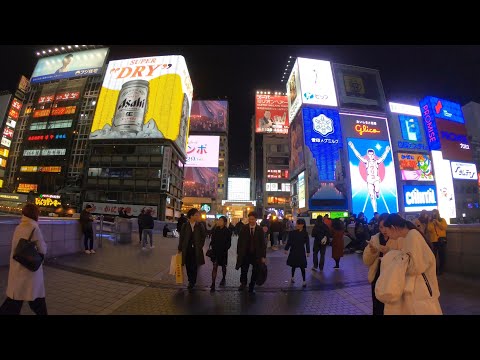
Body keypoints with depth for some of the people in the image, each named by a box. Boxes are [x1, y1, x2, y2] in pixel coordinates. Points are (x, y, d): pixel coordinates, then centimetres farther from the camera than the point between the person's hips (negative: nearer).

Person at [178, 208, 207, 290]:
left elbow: (203, 236, 5)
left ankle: (192, 283, 17)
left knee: (194, 267, 2)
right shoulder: (185, 225, -3)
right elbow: (181, 237, 2)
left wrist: (200, 245, 1)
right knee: (188, 266, 9)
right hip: (187, 249, 1)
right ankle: (191, 281, 26)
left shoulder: (200, 226, -4)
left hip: (196, 250, -1)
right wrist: (180, 248, 2)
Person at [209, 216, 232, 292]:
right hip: (215, 251, 1)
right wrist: (213, 247, -5)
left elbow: (229, 243, -7)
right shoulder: (215, 229, -3)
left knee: (223, 266, 17)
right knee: (214, 267, -3)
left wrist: (224, 250, -14)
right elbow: (213, 239, 5)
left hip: (223, 252, -1)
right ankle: (213, 284, 1)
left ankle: (223, 279, 41)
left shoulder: (228, 231, -10)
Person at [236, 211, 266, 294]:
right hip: (245, 254, 0)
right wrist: (238, 253, 0)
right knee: (244, 271, 10)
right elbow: (239, 241, 0)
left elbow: (263, 243, -3)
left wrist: (263, 256, -5)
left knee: (255, 272, 10)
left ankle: (251, 287, 33)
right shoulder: (244, 228, -4)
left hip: (256, 255, 0)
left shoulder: (260, 230, -5)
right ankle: (243, 284, 40)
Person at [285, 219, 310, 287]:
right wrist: (286, 249, -2)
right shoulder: (293, 232, -5)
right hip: (293, 251, 1)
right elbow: (289, 241, -1)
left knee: (302, 267, 2)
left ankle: (304, 281, 13)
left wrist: (308, 252, -4)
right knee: (293, 265, 14)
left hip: (301, 252, -1)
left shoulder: (305, 233, -6)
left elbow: (307, 243, -2)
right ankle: (292, 277, 35)